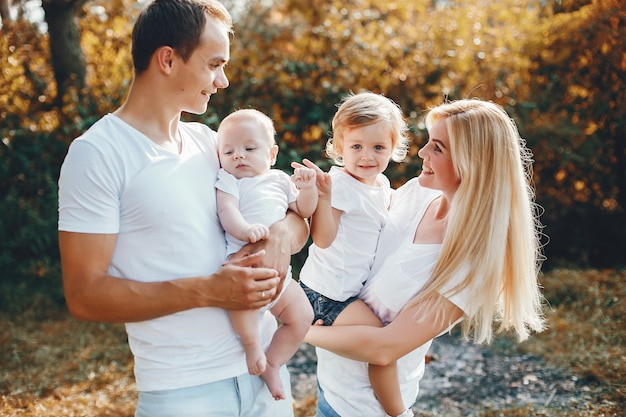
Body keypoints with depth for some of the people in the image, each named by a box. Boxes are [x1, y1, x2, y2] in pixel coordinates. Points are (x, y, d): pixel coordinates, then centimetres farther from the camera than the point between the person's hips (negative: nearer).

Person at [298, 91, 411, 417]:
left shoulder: (381, 184, 7)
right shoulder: (339, 184, -19)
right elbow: (323, 239, -25)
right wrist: (322, 195, -34)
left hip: (359, 285, 9)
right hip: (329, 292, -9)